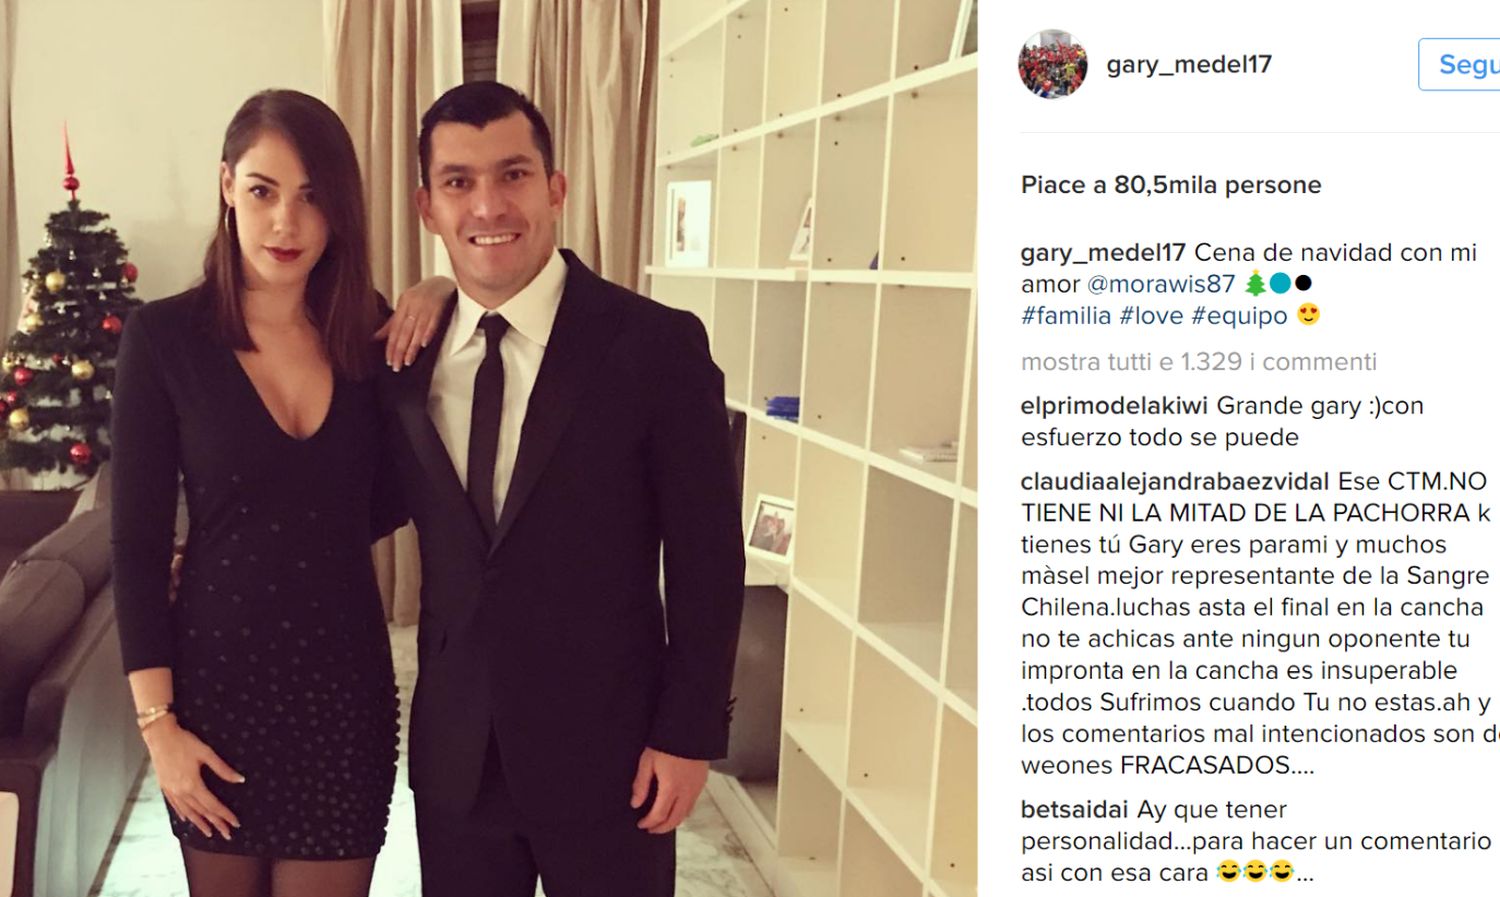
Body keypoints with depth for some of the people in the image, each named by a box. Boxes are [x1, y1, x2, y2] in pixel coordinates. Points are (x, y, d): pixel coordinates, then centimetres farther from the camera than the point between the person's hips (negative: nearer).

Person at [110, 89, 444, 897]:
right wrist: (157, 721, -8)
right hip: (218, 676, -1)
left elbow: (388, 503, 3)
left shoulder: (373, 331, -2)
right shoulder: (164, 336, -9)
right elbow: (138, 541, -7)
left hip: (347, 677, 2)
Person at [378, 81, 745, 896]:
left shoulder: (657, 345, -12)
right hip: (454, 751, 4)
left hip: (605, 747, -3)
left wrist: (689, 735, -9)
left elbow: (707, 560, -9)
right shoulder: (405, 354, 1)